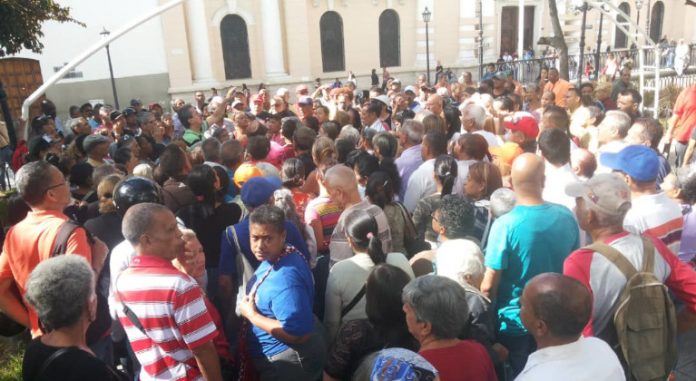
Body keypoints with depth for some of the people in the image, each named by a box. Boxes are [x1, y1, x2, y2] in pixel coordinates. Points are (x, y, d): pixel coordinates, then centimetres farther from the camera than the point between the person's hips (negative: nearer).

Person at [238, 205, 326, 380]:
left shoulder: (285, 278, -31)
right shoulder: (275, 258, -2)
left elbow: (296, 333, -33)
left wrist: (251, 315, -24)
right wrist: (251, 300, 0)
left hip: (288, 363, -9)